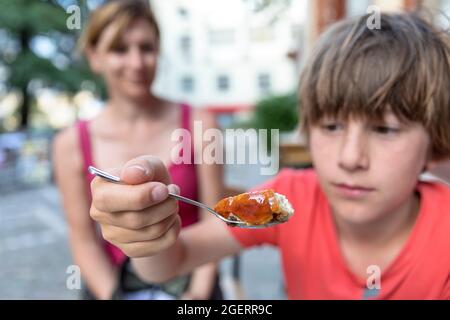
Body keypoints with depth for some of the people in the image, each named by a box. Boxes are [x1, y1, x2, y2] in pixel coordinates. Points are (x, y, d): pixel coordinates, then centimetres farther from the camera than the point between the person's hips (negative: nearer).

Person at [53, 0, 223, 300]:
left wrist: (198, 293, -11)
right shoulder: (71, 144, -6)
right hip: (115, 283, 1)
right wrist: (113, 295, -11)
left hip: (189, 281, 0)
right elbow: (84, 238, -3)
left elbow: (213, 223, -7)